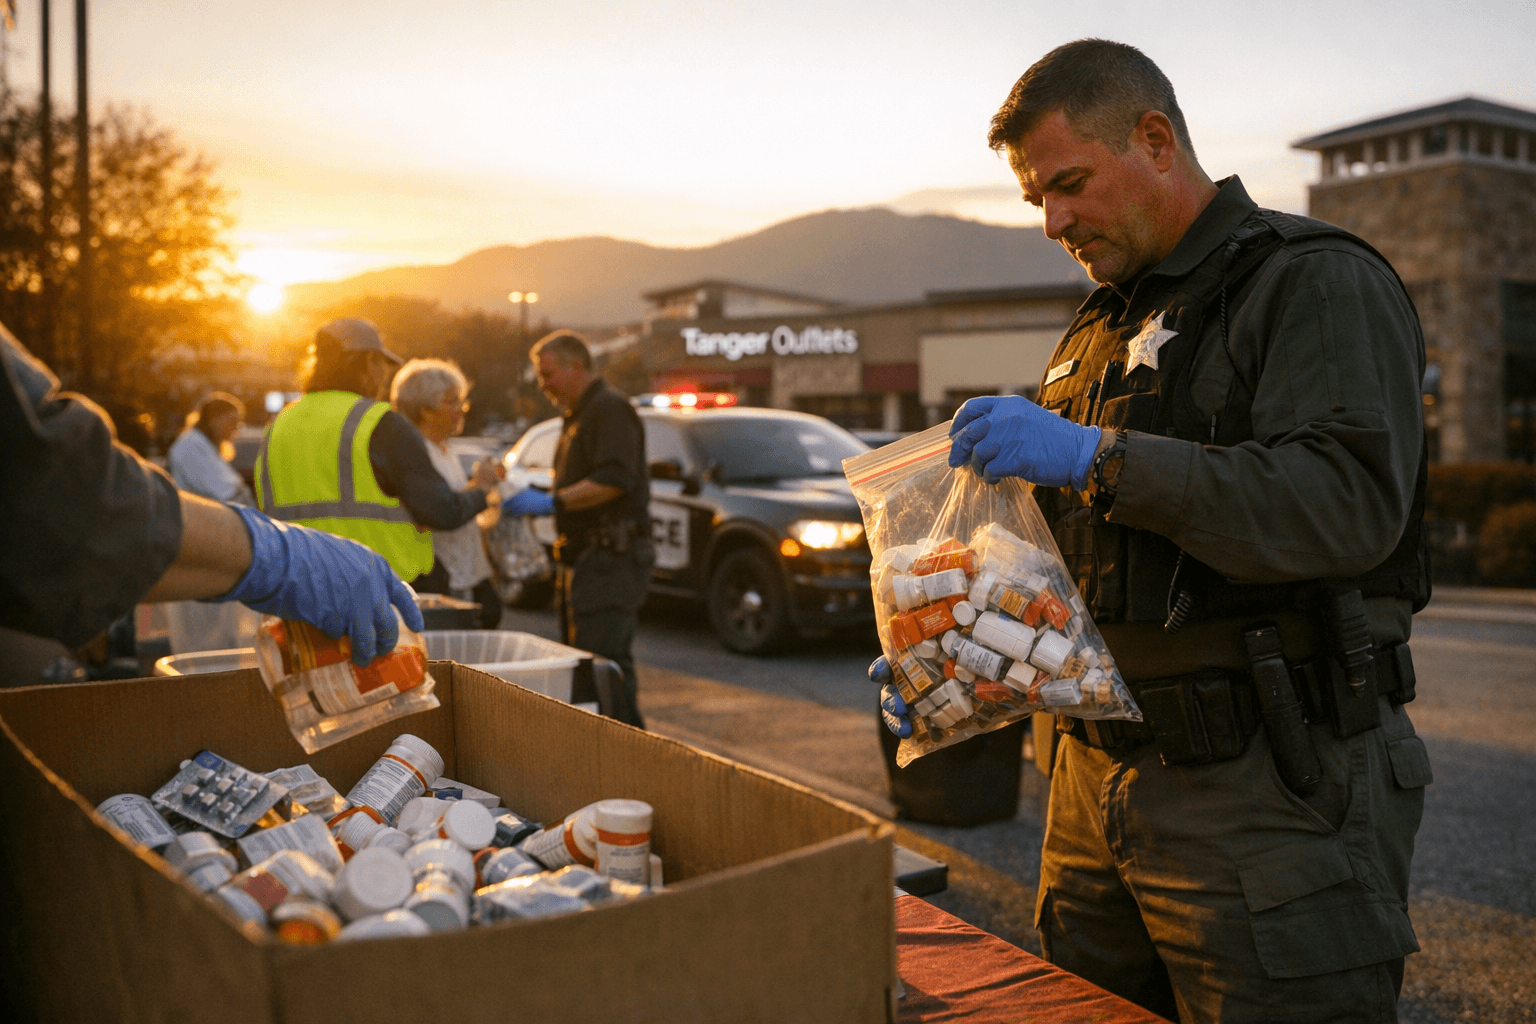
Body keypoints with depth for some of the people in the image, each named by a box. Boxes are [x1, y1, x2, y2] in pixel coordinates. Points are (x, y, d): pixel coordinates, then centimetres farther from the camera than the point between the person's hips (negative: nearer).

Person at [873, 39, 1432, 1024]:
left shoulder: (1316, 280, -7)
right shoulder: (1098, 331, 17)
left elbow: (1350, 501, -24)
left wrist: (1097, 458, -25)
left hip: (1270, 795, -7)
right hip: (1099, 784, 8)